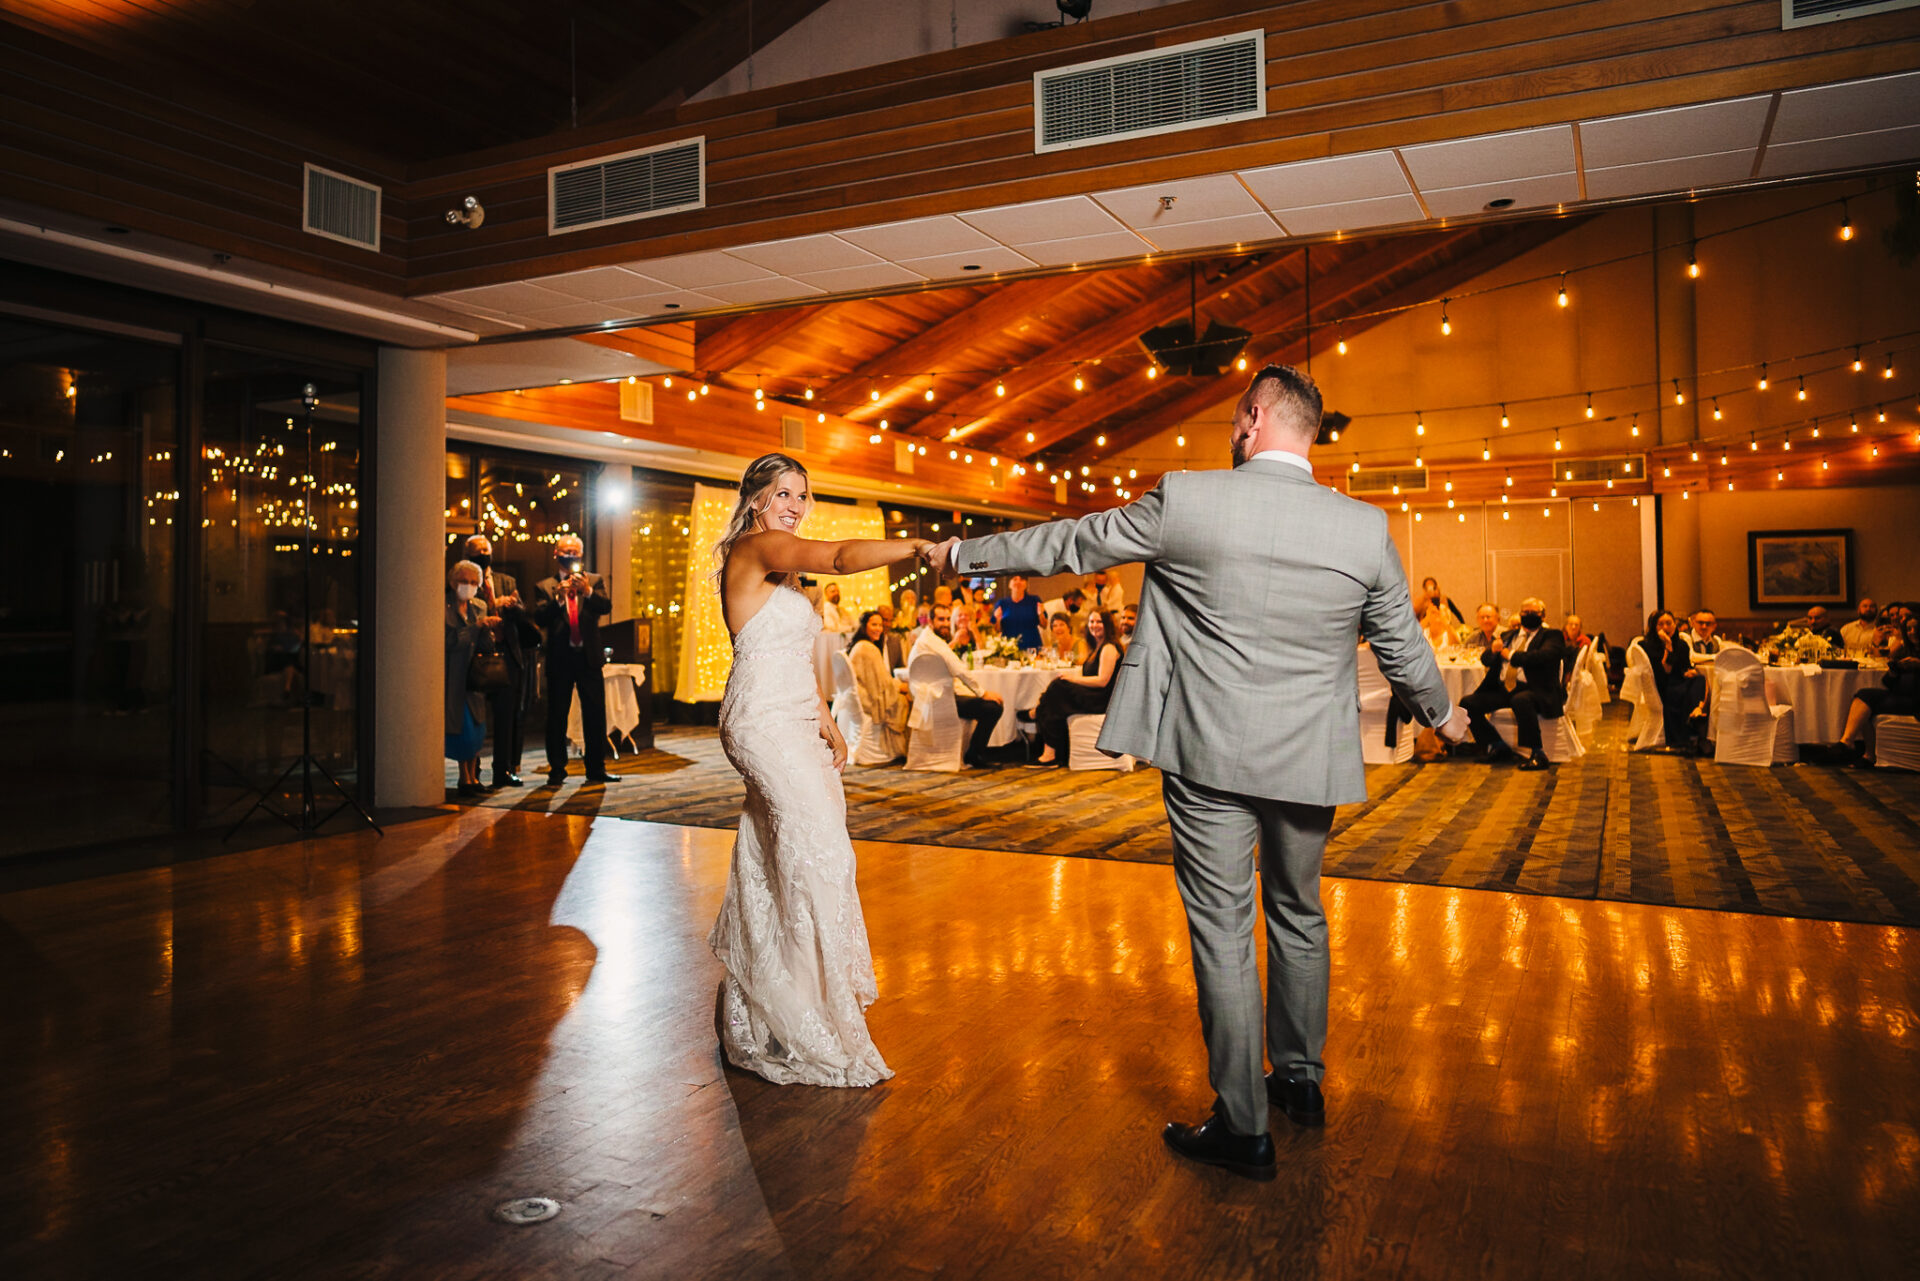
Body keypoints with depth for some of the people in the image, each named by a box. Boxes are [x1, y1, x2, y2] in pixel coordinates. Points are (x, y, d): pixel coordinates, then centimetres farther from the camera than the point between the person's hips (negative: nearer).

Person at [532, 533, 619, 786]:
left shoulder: (594, 581, 9)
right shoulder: (544, 587, 6)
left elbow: (606, 607, -6)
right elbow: (540, 619, -7)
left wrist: (588, 592, -23)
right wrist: (558, 597, -21)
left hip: (588, 657, 1)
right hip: (560, 658, -1)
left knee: (595, 715, 3)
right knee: (557, 717, 3)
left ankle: (596, 770, 10)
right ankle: (557, 771, 12)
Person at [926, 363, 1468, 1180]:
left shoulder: (1185, 500, -11)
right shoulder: (1366, 528, -2)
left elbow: (1069, 544, 0)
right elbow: (1403, 645, 8)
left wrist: (965, 554, 15)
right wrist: (1439, 713, 30)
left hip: (1209, 757, -4)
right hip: (1310, 760, 4)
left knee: (1223, 932, 5)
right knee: (1298, 916, 22)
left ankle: (1244, 1127, 14)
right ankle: (1302, 1081, 38)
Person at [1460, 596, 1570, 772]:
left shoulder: (1552, 635, 7)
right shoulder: (1509, 636, 23)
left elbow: (1544, 656, -15)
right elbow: (1485, 660, 16)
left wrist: (1511, 655, -6)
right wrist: (1493, 650, -8)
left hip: (1533, 690, -6)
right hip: (1503, 690, 6)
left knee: (1520, 700, -40)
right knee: (1468, 703, -13)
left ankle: (1535, 755, -27)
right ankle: (1497, 747, -1)